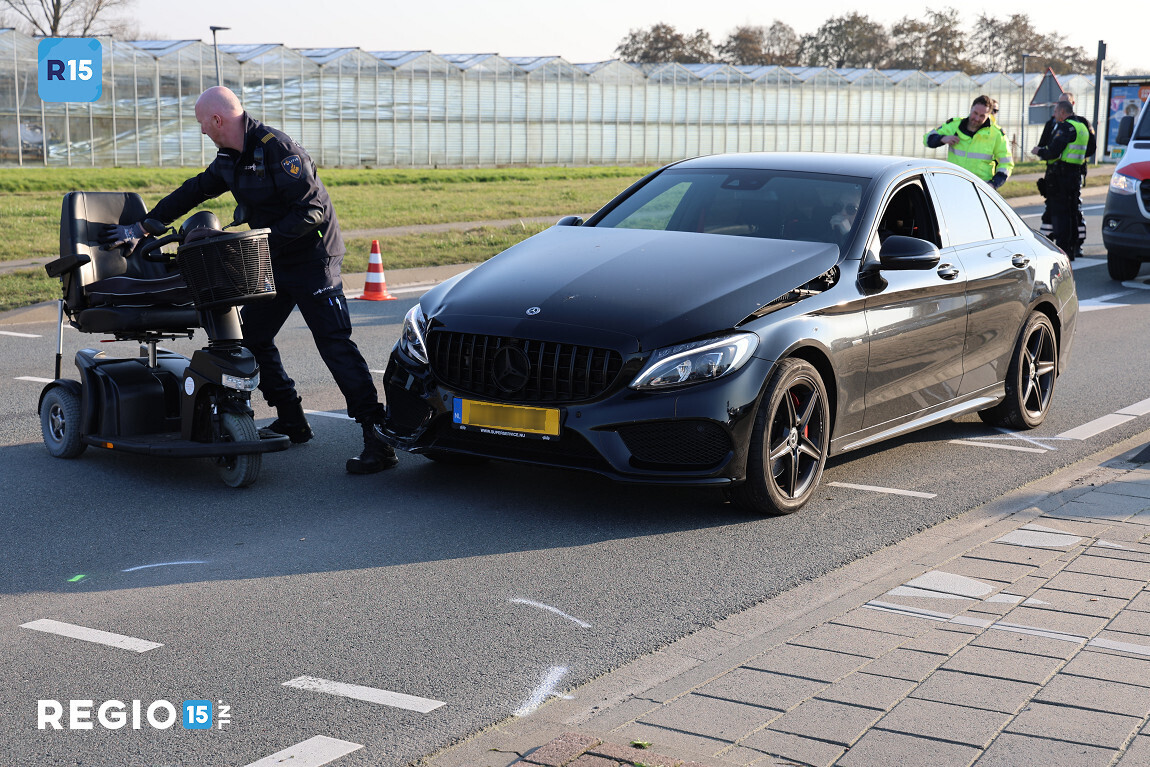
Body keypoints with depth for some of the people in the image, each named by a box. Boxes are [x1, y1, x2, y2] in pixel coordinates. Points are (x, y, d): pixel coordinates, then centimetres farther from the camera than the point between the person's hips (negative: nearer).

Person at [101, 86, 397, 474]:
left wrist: (264, 241, -24)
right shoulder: (230, 159, 9)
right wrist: (142, 227, 22)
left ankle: (378, 439, -16)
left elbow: (311, 209, -23)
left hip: (312, 257, -9)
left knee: (335, 345, -15)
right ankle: (291, 421, 21)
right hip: (275, 263, 9)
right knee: (253, 338, 10)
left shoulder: (277, 148, -19)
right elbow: (192, 192, 21)